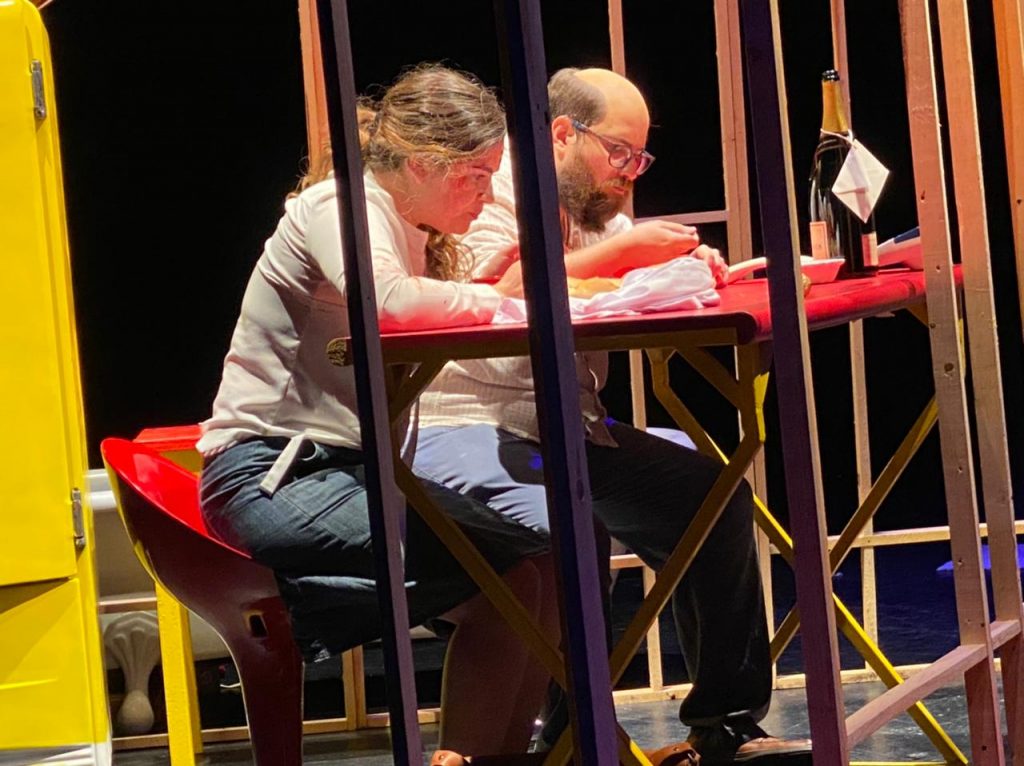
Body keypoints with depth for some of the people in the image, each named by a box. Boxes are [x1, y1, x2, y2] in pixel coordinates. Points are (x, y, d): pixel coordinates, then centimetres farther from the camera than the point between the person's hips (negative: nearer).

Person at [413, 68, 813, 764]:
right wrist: (620, 250, -22)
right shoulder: (495, 191, -9)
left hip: (568, 429, 9)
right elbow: (503, 292, -26)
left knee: (715, 499, 4)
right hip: (466, 426, -9)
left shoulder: (601, 207, 19)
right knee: (557, 533, -35)